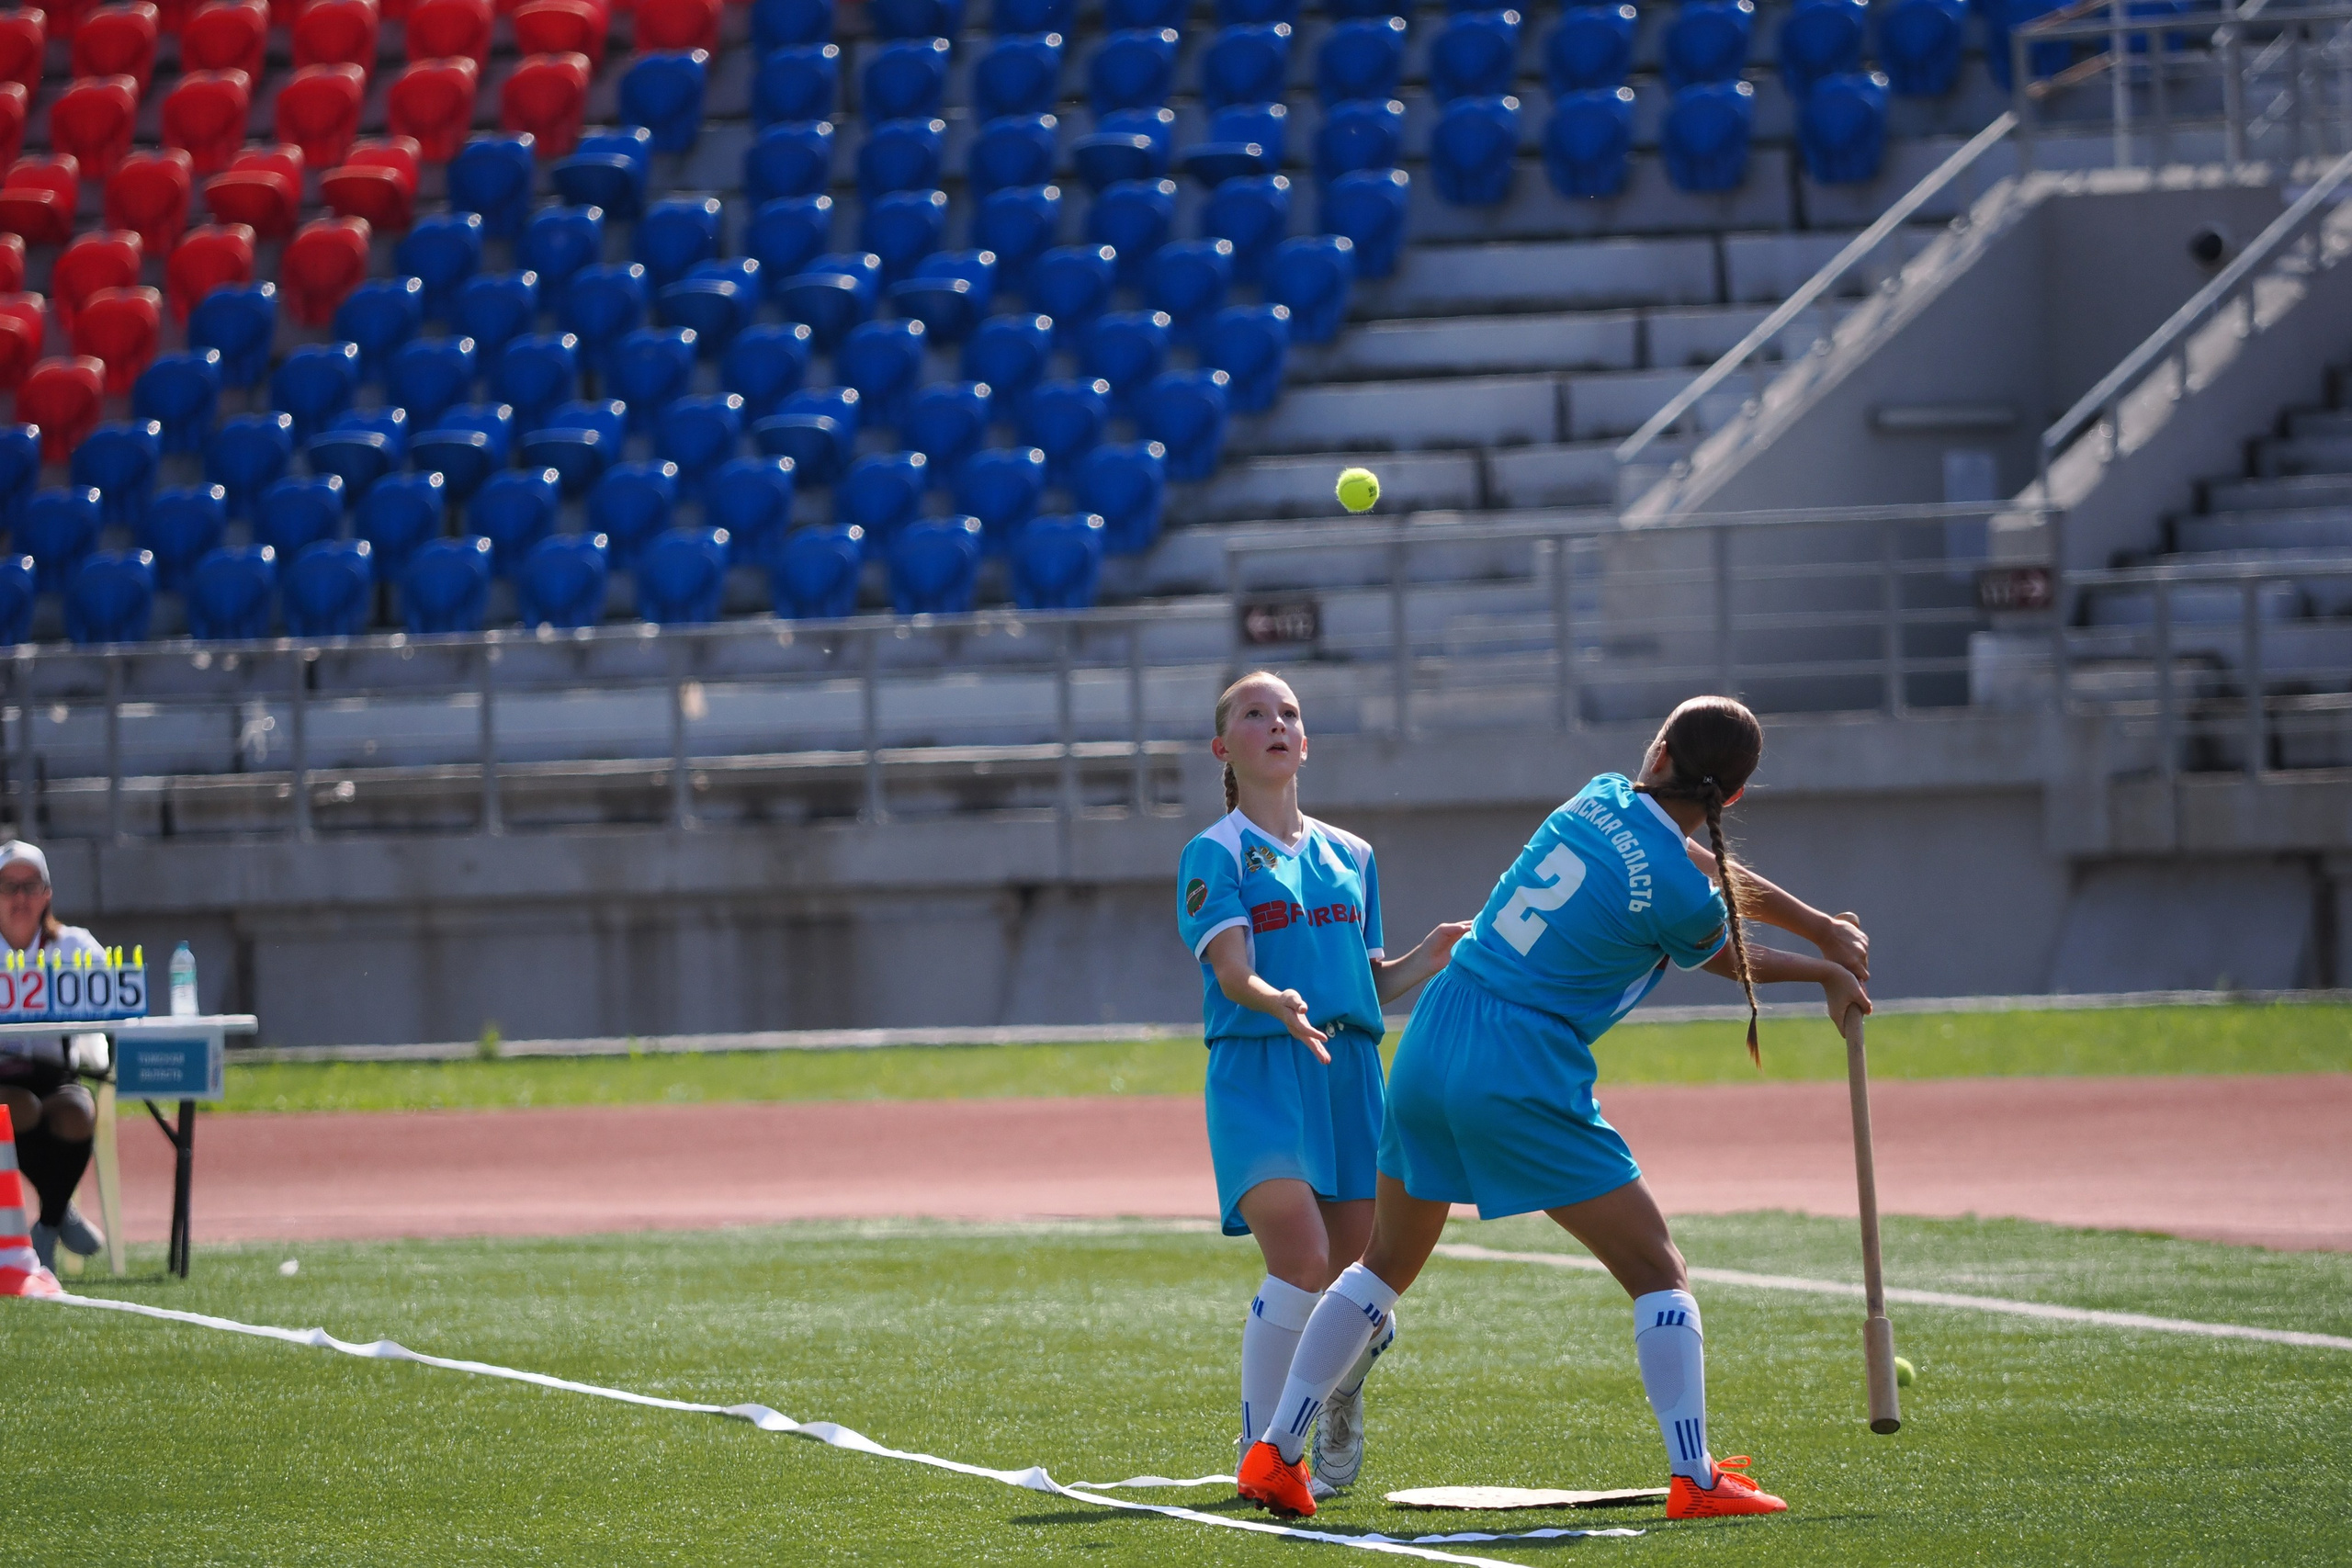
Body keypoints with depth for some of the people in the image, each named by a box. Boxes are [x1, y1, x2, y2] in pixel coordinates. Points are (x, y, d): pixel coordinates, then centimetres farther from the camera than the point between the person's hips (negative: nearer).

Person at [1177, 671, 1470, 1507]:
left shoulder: (1350, 856, 19)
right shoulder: (1215, 856, 2)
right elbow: (1233, 972, -12)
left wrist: (1429, 959, 1)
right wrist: (1277, 1004, -33)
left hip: (1350, 1070, 5)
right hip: (1259, 1070, -5)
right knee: (1303, 1262, -21)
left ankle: (1338, 1416, 31)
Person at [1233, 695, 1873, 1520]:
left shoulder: (1601, 798, 6)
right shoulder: (1681, 896, -13)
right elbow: (1729, 959, 10)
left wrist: (1822, 929, 26)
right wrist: (1824, 968, 28)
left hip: (1428, 1047, 7)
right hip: (1525, 1078, -7)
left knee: (1385, 1264, 22)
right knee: (1659, 1273, 3)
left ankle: (1275, 1454, 23)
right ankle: (1695, 1479, -5)